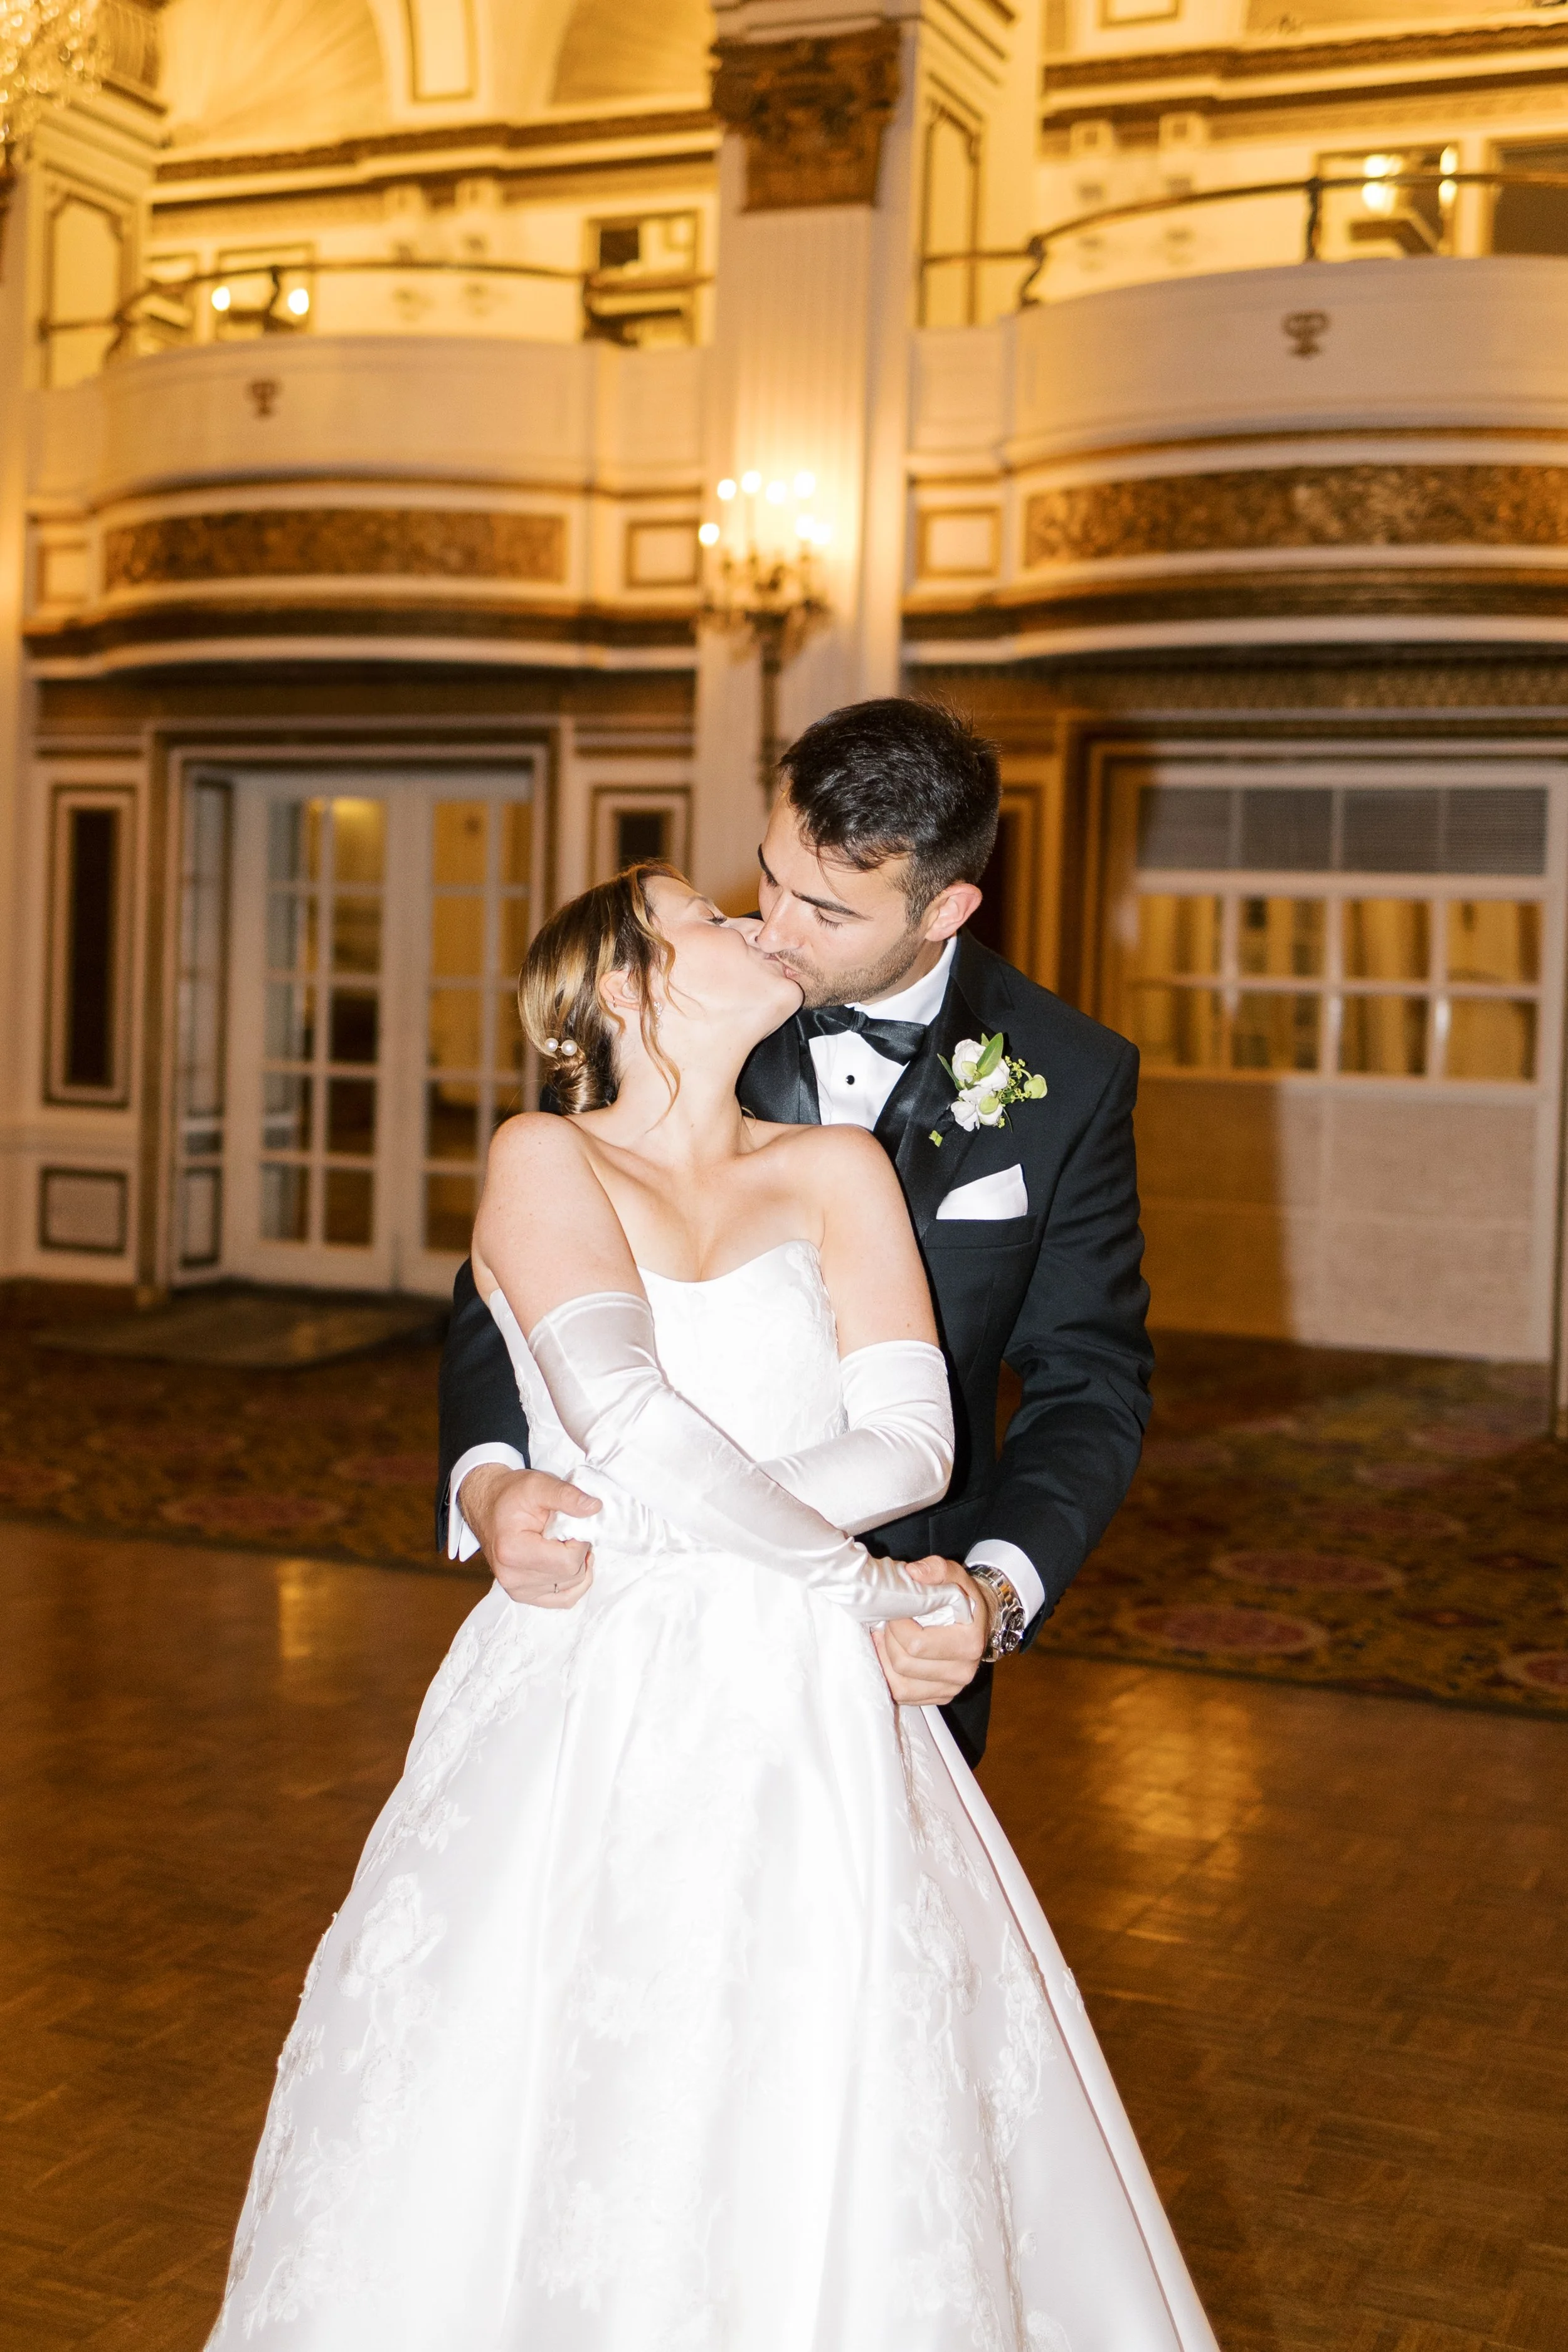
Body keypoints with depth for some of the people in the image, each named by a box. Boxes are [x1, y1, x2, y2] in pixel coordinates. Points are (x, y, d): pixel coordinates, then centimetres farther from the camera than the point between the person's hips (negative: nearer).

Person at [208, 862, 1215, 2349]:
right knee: (544, 2140, 1)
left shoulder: (836, 1171, 10)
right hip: (588, 1713, -2)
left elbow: (912, 1439, -4)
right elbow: (627, 1415, -16)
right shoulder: (545, 1161, 1)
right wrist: (864, 1581, -9)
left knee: (845, 2158, 2)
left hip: (806, 1724, 2)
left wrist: (626, 1527, -14)